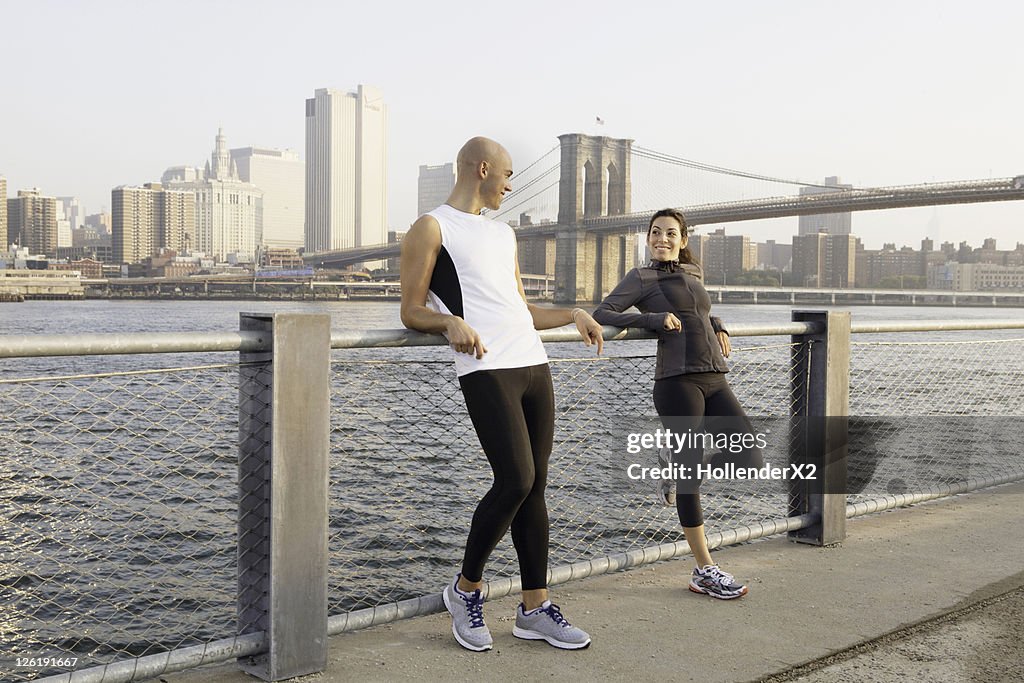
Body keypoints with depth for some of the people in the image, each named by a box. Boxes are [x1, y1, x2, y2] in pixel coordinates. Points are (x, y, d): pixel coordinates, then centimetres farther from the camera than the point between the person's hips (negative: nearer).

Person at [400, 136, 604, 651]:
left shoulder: (504, 233, 26)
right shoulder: (432, 228, 4)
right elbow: (411, 311, -2)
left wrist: (573, 314, 19)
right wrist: (451, 322, -21)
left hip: (534, 364, 7)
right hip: (486, 369, -7)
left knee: (533, 488, 5)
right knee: (516, 480, -16)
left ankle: (534, 608, 14)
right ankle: (466, 588, 5)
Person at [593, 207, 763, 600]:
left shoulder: (692, 276, 23)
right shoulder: (642, 278, 5)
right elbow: (601, 315, -5)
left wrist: (718, 327, 21)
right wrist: (654, 318, -14)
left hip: (714, 380, 6)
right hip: (678, 380, -6)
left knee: (749, 461, -6)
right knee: (690, 473, -3)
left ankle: (679, 478, 21)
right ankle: (704, 572, 5)